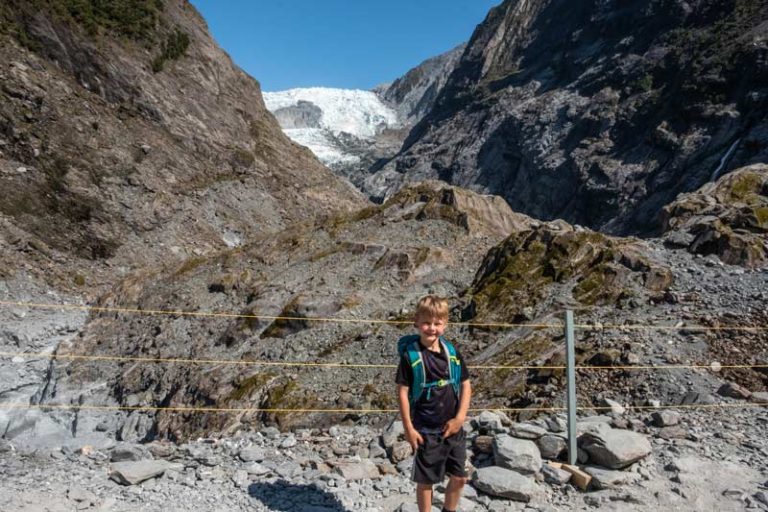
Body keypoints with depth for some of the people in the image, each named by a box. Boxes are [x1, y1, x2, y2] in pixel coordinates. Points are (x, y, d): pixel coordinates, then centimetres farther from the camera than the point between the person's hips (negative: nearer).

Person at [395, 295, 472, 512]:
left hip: (453, 427, 4)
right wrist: (409, 428, -11)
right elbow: (402, 392, -11)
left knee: (459, 478, 15)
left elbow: (465, 385, 3)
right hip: (426, 431, -4)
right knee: (425, 481, 10)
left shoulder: (451, 352, -1)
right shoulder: (410, 355, -13)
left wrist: (460, 417, -6)